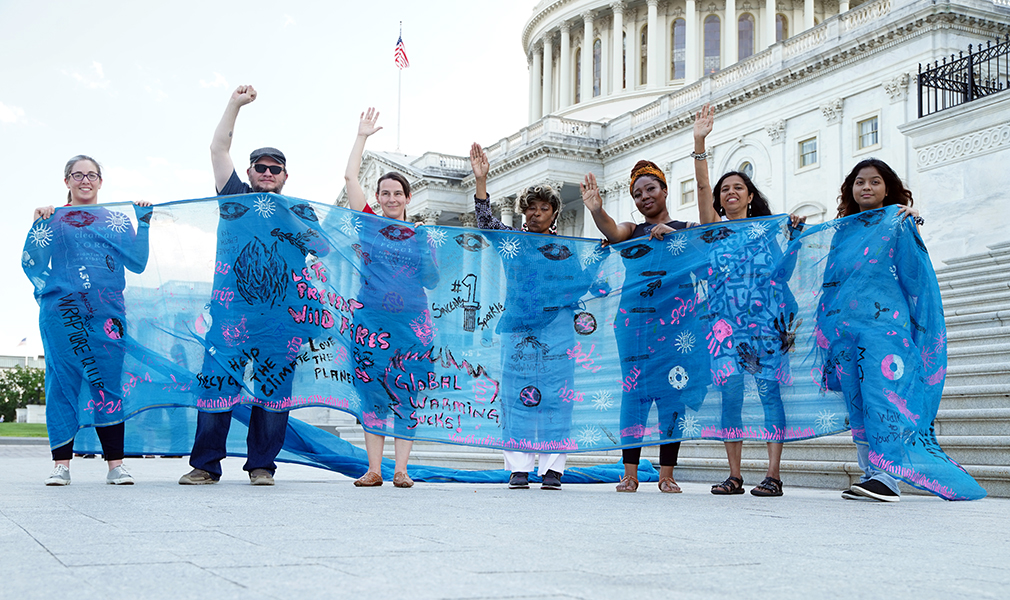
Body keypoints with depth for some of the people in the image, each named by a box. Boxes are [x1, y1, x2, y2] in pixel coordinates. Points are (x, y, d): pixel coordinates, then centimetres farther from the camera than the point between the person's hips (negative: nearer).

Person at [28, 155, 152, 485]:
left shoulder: (117, 220, 17)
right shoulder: (53, 219, 12)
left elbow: (137, 264, 8)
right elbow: (33, 265, 3)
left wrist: (143, 223, 4)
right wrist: (40, 225, -7)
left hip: (107, 313, 1)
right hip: (61, 313, -1)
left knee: (109, 384, -2)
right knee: (62, 383, -2)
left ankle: (116, 464, -1)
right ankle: (61, 463, 3)